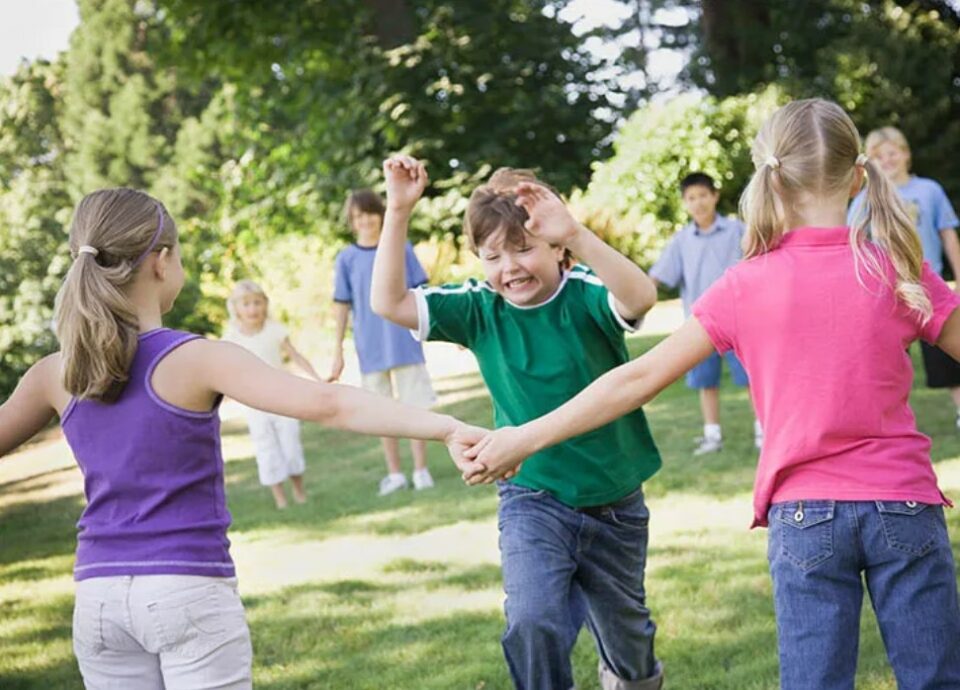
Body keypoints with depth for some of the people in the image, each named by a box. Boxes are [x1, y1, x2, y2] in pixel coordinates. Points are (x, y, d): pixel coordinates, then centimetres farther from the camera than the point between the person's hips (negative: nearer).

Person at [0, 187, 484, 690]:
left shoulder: (55, 375, 1)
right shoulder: (196, 359, -13)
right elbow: (324, 404, -24)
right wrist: (446, 428, -28)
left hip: (99, 597, 5)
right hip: (189, 592, -5)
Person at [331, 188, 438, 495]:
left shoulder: (401, 249, 1)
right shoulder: (347, 259, 2)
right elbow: (342, 306, 4)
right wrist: (338, 352, 3)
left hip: (406, 342, -1)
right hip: (371, 349, 1)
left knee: (416, 407, 0)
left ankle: (421, 470, 10)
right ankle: (395, 474, 17)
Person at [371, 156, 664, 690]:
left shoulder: (585, 295, -18)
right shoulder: (480, 310, -9)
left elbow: (641, 296, -41)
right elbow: (390, 303, -16)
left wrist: (575, 234, -55)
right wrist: (399, 212, -26)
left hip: (616, 503, 0)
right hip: (533, 500, 1)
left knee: (625, 627, 21)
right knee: (534, 622, -24)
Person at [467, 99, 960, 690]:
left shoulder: (747, 286, -4)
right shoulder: (898, 271, -4)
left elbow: (639, 380, -4)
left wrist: (524, 438, 1)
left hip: (804, 514, 0)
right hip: (905, 507, 0)